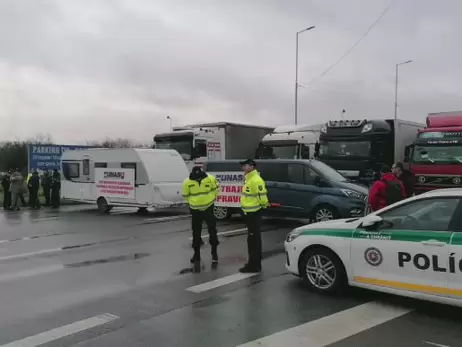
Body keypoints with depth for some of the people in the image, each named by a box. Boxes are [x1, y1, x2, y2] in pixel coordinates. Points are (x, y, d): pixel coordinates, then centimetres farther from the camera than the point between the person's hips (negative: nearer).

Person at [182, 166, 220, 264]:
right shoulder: (187, 182, -14)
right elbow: (186, 195, 1)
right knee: (196, 233, 9)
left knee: (212, 230, 3)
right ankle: (196, 254, 22)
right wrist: (193, 202, 5)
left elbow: (216, 189, 4)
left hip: (208, 208, 0)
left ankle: (214, 252, 17)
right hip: (195, 210, 1)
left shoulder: (210, 178, -14)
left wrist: (211, 198, 6)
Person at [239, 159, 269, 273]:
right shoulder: (249, 179, 13)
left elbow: (262, 196, -23)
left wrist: (264, 205, -6)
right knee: (253, 239, 17)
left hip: (254, 213, -11)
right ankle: (254, 263, 27)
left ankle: (254, 265, -1)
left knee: (253, 239, -6)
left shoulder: (256, 180, -21)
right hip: (249, 212, 11)